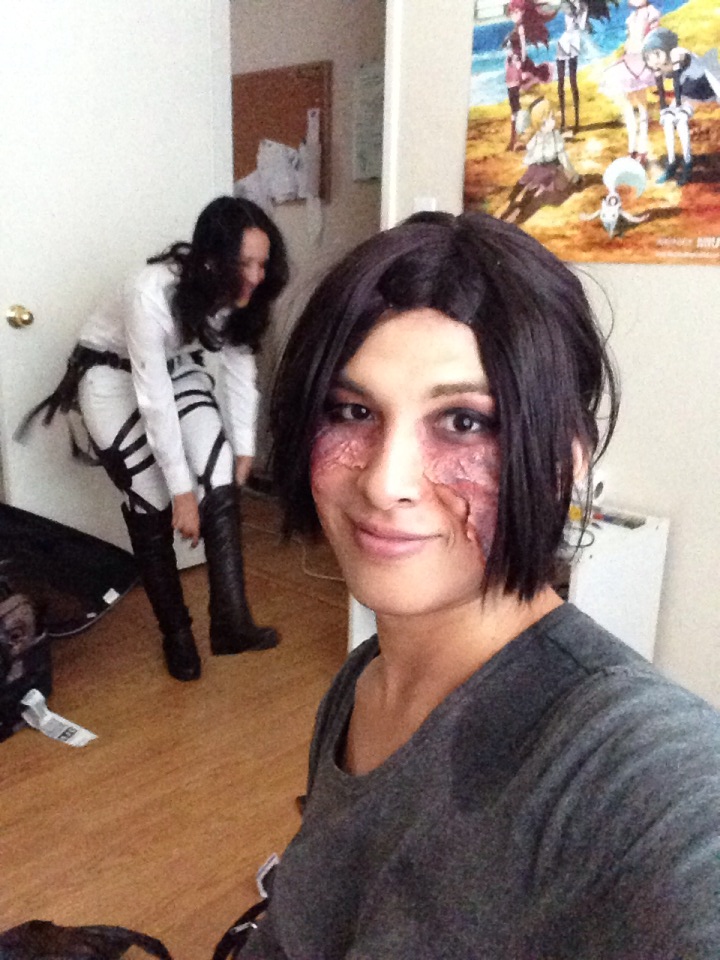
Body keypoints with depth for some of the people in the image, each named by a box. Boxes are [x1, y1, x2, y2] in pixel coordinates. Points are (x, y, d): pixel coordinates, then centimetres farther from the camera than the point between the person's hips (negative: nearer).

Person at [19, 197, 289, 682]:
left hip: (177, 367, 5)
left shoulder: (239, 294, -19)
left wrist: (243, 446, -8)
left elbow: (240, 368, -7)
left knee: (221, 477, -16)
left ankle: (231, 622, -15)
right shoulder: (152, 294, -37)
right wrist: (182, 489, -28)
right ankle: (176, 632, 8)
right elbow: (154, 400, -33)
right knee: (153, 502, -10)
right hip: (111, 373, -5)